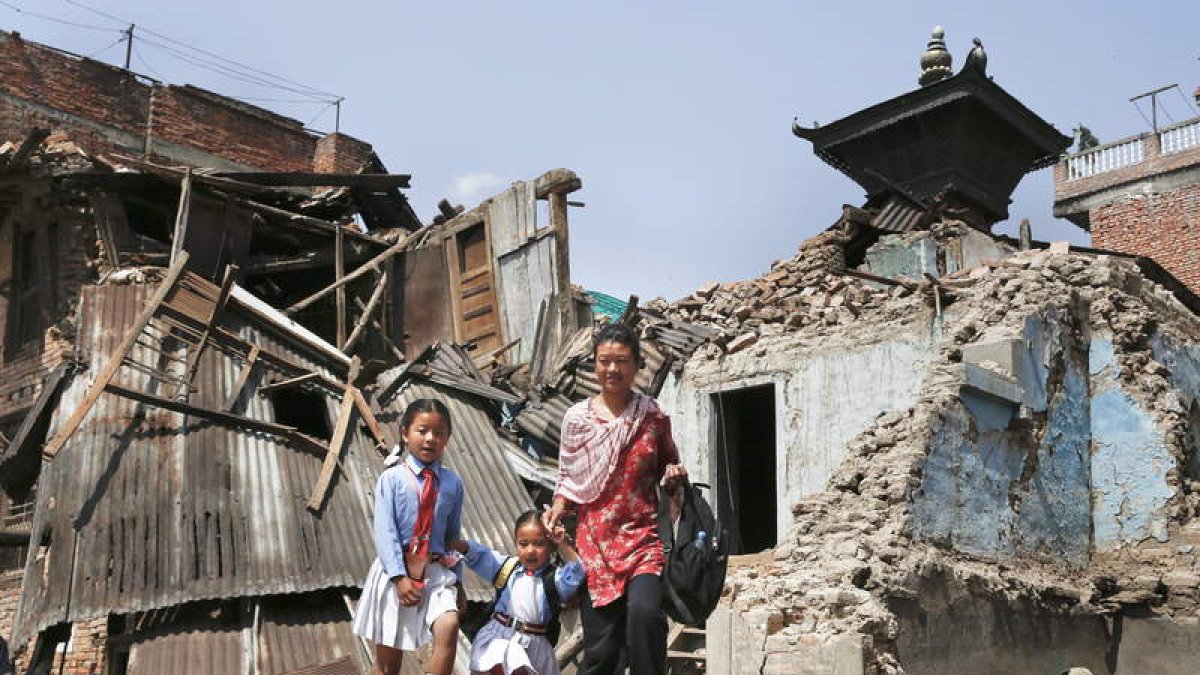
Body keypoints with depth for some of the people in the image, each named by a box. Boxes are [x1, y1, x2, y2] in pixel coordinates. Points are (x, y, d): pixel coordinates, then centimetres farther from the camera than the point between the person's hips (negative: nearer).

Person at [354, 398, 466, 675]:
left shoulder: (453, 483, 4)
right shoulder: (391, 478, -6)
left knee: (448, 628, -25)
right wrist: (400, 577, -19)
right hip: (395, 569, -2)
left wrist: (457, 580, 11)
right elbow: (385, 531, -11)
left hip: (436, 571, 2)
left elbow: (453, 534, 11)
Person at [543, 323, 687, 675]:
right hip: (594, 540, 1)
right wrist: (557, 509, -7)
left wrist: (674, 476, -6)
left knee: (645, 610, -28)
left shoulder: (653, 416, 3)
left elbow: (667, 467, 16)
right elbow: (568, 478, 12)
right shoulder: (577, 417, 3)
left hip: (642, 536, -1)